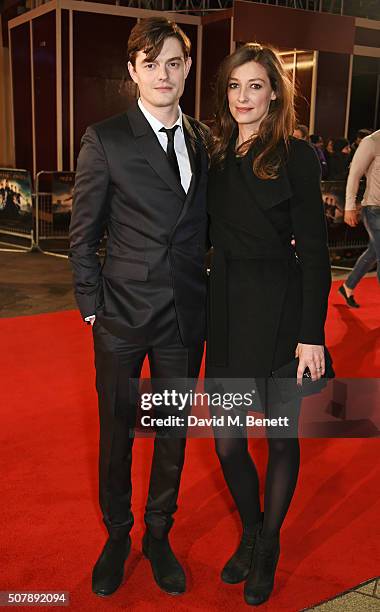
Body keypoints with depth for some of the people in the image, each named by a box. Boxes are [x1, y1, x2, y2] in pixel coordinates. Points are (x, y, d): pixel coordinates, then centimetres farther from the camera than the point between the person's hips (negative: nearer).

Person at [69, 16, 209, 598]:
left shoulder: (205, 140, 6)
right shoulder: (105, 139, -6)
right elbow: (82, 233, -2)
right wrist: (90, 304, -4)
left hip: (186, 316, 3)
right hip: (123, 315, -3)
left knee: (173, 434, 14)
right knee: (116, 431, 12)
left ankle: (159, 536, 36)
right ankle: (117, 537, 35)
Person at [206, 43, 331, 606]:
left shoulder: (296, 157, -7)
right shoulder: (217, 158, 9)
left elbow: (315, 252, -9)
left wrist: (311, 334, -13)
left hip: (281, 312, -4)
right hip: (227, 312, 5)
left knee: (282, 436, 11)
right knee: (227, 442, 9)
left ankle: (269, 544, 33)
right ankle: (250, 533, 35)